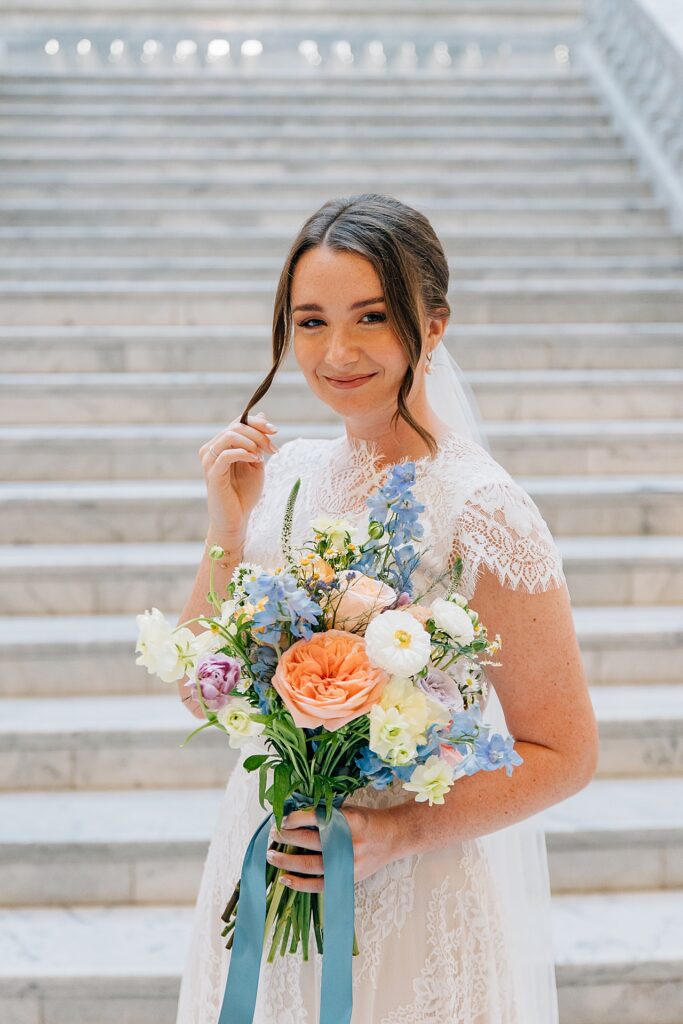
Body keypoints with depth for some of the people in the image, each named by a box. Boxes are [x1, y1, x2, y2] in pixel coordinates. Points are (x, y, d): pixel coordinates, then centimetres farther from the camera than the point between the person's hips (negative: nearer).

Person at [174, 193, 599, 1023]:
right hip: (270, 873, 6)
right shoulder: (289, 472, -2)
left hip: (415, 894, -5)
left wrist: (397, 834, -24)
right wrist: (229, 528, -13)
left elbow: (564, 753, -15)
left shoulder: (479, 512, -20)